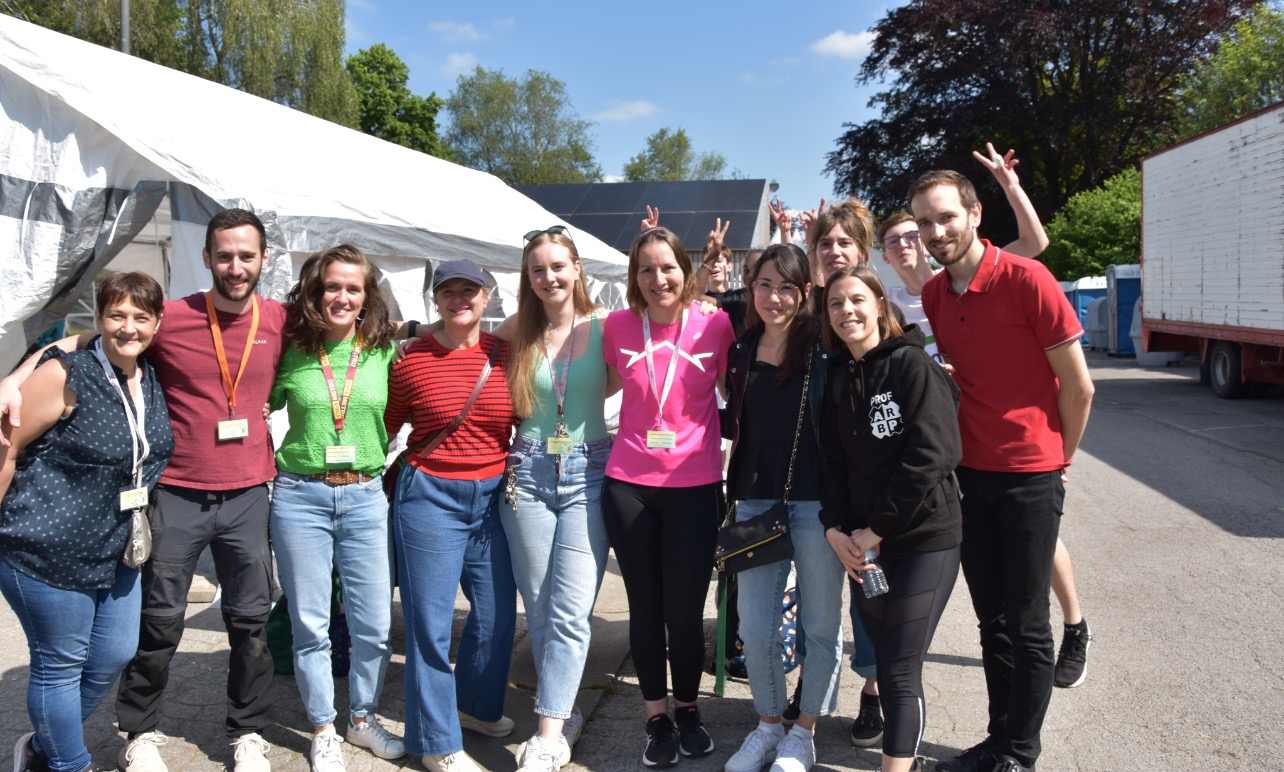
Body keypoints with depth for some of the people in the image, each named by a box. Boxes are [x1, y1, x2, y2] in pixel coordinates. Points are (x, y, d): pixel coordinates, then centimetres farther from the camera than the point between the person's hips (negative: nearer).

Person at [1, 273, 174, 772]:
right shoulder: (65, 375, -15)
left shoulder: (151, 383, 5)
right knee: (61, 664, 7)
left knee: (113, 656, 15)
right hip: (51, 549, -7)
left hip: (117, 552, 7)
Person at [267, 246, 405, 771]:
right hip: (300, 497, -1)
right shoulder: (291, 353, -2)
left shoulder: (384, 352, 0)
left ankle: (362, 718, 31)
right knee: (310, 627, 9)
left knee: (375, 625, 8)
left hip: (366, 497, 1)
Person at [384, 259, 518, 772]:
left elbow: (527, 421, 14)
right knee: (431, 620, 3)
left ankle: (477, 705, 39)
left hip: (493, 496, 4)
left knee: (498, 611, 12)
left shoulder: (507, 354, 2)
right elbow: (384, 427, 6)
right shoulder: (410, 358, -5)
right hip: (430, 498, -3)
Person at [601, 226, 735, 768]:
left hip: (695, 486, -1)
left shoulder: (715, 324, -5)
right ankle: (657, 716, 30)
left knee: (684, 610, 4)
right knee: (645, 607, 10)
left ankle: (688, 709, 30)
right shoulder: (618, 326, -1)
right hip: (629, 485, 1)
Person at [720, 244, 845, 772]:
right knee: (754, 630, 7)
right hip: (755, 501, 4)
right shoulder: (741, 351, 8)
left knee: (820, 627, 10)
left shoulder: (824, 345, -4)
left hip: (817, 503, -3)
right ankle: (768, 724, 30)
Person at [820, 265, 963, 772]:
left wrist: (876, 529, -14)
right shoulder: (838, 380, 10)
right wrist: (835, 530, -5)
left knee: (900, 671, -5)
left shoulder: (912, 364, -9)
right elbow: (833, 462, 10)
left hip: (924, 539, -5)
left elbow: (932, 455, -17)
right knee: (886, 662, 12)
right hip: (863, 544, 6)